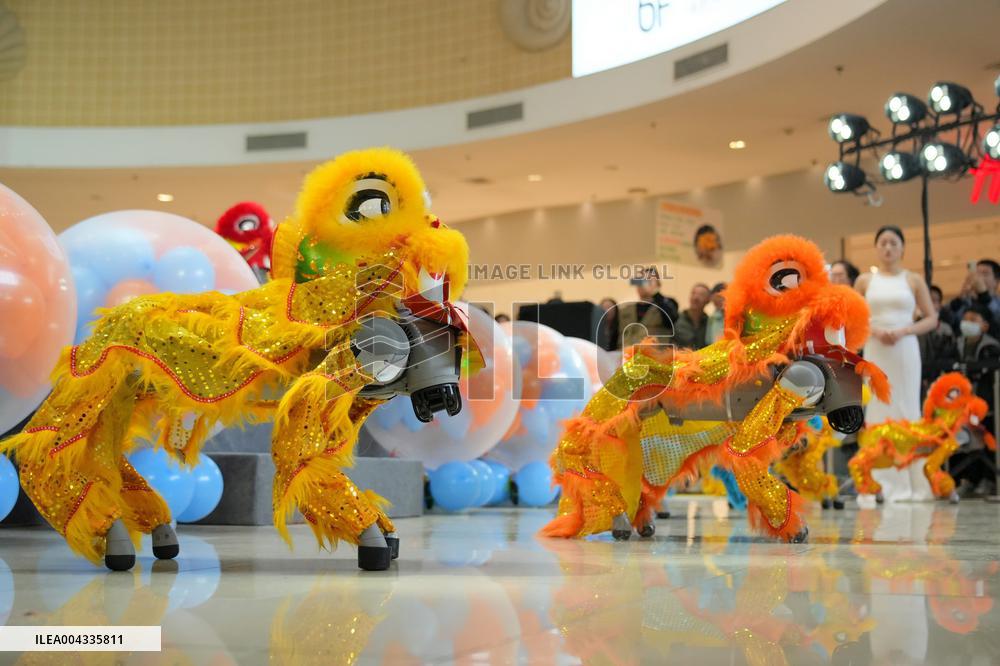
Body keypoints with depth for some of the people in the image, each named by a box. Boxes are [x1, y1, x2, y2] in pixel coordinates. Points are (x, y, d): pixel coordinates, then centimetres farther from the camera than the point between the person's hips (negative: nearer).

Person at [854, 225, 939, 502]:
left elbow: (932, 319, 3)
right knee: (878, 411, -2)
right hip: (875, 352, 1)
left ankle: (913, 482, 3)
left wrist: (904, 331, -12)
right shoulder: (865, 280, 8)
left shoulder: (913, 281, 6)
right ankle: (883, 484, 2)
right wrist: (875, 331, -10)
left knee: (907, 408, -2)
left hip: (905, 350, -1)